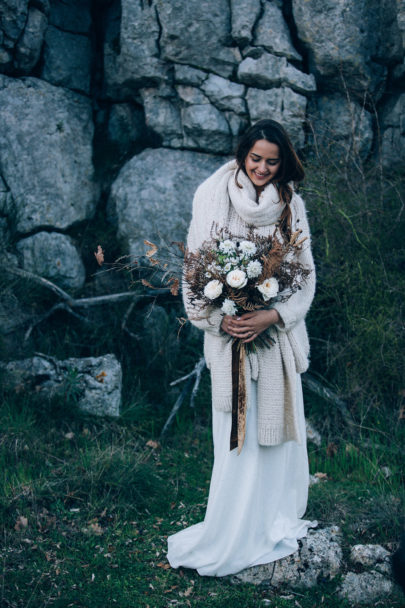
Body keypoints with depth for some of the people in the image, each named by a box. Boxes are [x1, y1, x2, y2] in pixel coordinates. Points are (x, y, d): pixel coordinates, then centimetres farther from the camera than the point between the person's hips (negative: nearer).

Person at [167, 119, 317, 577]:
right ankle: (230, 537, 10)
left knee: (276, 427, 8)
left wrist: (273, 316, -13)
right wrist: (218, 320, -14)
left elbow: (306, 275, 2)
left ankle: (276, 521, 23)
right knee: (236, 433, 0)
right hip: (230, 335, -2)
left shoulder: (292, 206, 4)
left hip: (277, 335, 2)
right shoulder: (213, 200, -1)